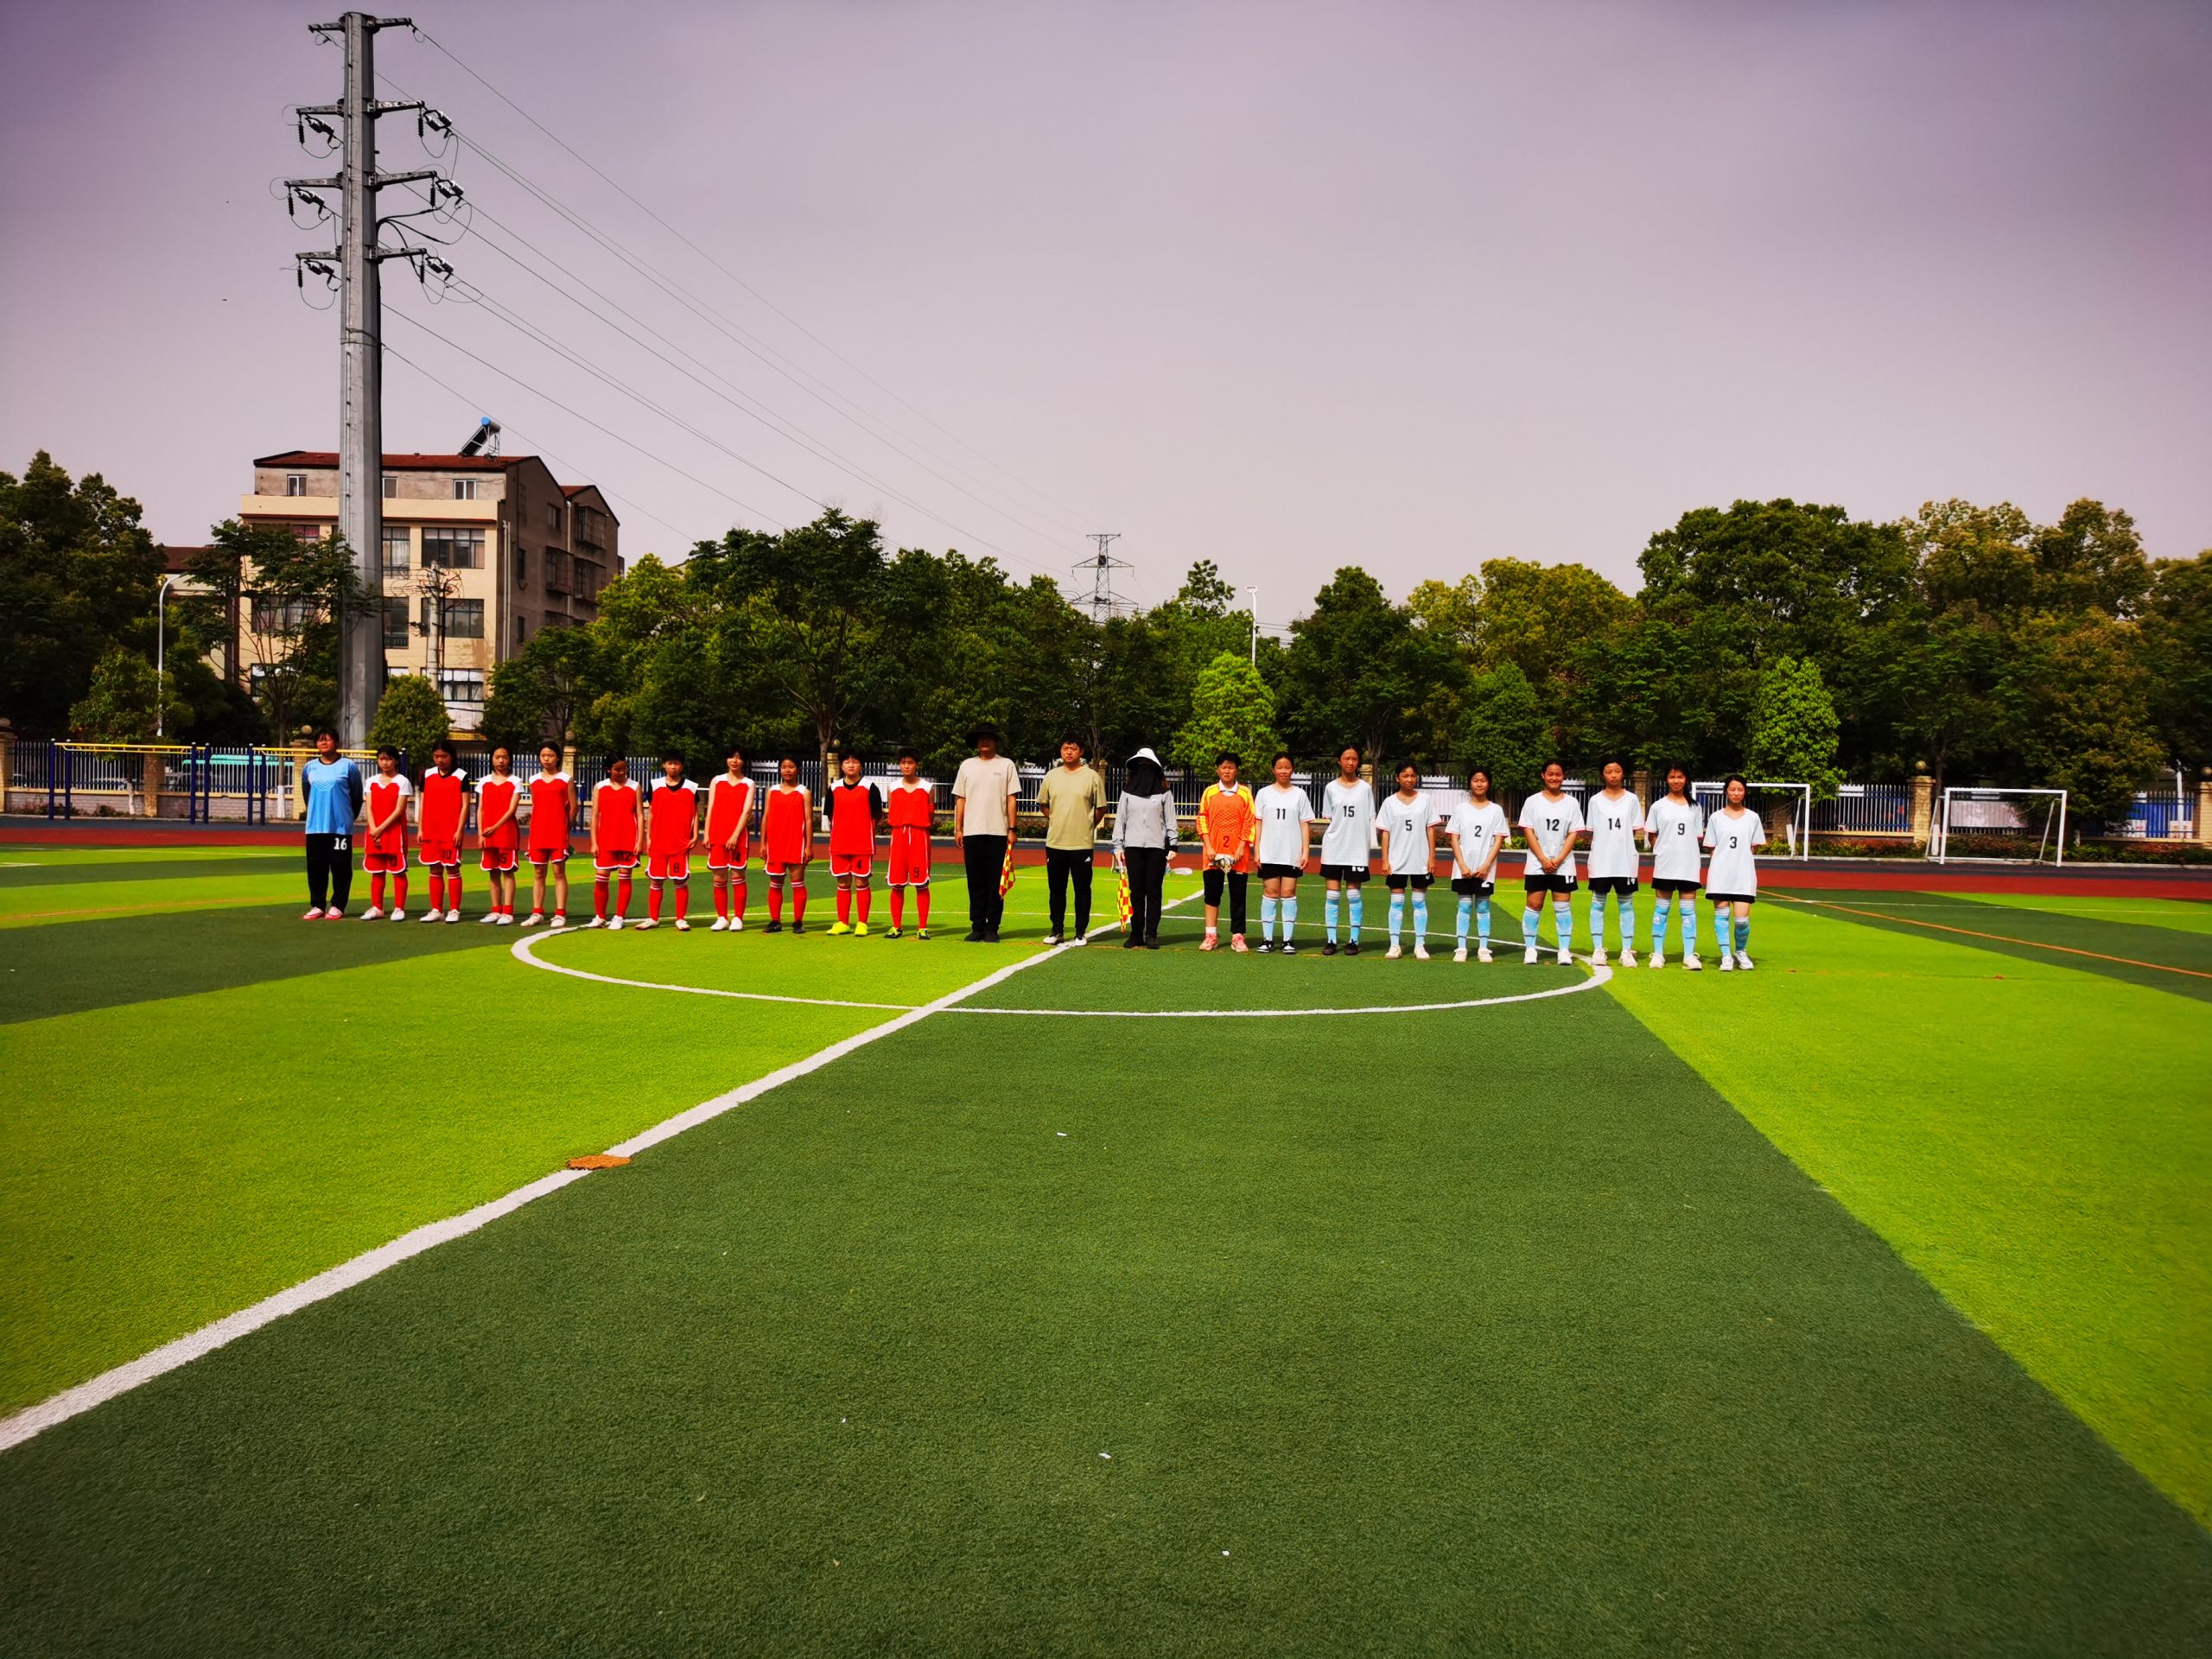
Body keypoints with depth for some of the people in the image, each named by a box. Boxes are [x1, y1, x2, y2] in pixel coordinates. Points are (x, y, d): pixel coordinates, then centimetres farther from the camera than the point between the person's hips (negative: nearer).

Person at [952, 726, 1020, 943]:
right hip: (972, 832, 2)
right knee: (975, 882, 4)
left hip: (998, 832, -2)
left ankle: (992, 928, 5)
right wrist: (958, 829, 4)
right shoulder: (967, 765, 12)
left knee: (995, 882, 0)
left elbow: (1011, 799, 2)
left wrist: (1012, 829, -5)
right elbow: (960, 799, 11)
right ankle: (977, 927, 10)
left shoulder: (1006, 765, 5)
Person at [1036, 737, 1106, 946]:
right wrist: (1054, 822, 12)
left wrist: (1087, 826, 5)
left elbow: (1101, 808, 3)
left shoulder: (1092, 777, -3)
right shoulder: (1051, 776, 7)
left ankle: (1080, 933, 9)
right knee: (1056, 889, 9)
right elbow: (1043, 803, 20)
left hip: (1082, 843, -3)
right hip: (1055, 842, 3)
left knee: (1082, 889, 2)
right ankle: (1057, 931, 18)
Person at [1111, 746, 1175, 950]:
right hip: (1133, 846, 1)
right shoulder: (1128, 791, 11)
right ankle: (1136, 934, 4)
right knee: (1136, 892, 1)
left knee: (1154, 891, -1)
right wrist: (1118, 845, 3)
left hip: (1157, 847, -1)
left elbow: (1170, 820, 6)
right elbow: (1120, 819, 10)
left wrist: (1173, 845, -1)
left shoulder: (1164, 792, 6)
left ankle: (1152, 934, 2)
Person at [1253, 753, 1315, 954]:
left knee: (1289, 893, -1)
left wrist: (1305, 851, -2)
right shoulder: (1264, 793, 8)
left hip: (1292, 853, 0)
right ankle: (1267, 939, 5)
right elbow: (1258, 823, 7)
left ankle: (1288, 939, 3)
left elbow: (1305, 825, 5)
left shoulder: (1299, 794, 7)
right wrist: (1257, 851, 0)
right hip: (1269, 853, 0)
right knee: (1270, 892, 1)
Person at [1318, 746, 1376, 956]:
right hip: (1333, 847, 1)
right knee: (1332, 894, 1)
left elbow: (1370, 820, 4)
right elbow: (1328, 818, 10)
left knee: (1354, 894, 2)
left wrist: (1370, 845, -4)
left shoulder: (1365, 788, 4)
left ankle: (1354, 940, 7)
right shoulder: (1331, 788, 6)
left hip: (1357, 848, -1)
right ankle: (1330, 940, 5)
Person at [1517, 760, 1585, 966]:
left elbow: (1573, 834, 1)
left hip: (1563, 865, 0)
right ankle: (1529, 949, 5)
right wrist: (1543, 860, -10)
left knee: (1563, 906, -1)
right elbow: (1528, 832, -1)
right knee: (1533, 905, -1)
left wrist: (1558, 860, -9)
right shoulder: (1533, 801, 4)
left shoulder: (1572, 803, 6)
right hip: (1537, 864, 0)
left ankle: (1565, 951, 1)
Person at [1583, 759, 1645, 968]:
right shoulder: (1595, 801, 5)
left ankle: (1627, 951, 8)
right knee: (1598, 903, 2)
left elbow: (1636, 831, 5)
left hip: (1625, 861, 0)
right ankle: (1598, 950, 7)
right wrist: (1605, 844, -6)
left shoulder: (1632, 800, 5)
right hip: (1600, 860, 0)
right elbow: (1591, 832, 5)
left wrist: (1618, 841, -5)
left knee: (1626, 904, 3)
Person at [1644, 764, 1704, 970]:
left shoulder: (1695, 807, 9)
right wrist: (1664, 850, -4)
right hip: (1665, 865, -1)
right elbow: (1651, 835, 6)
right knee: (1661, 909, 4)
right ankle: (1658, 954, 9)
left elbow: (1699, 838, 10)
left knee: (1689, 910, 0)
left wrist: (1685, 849, -3)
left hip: (1689, 866, 1)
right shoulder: (1658, 806, 4)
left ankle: (1689, 955, 2)